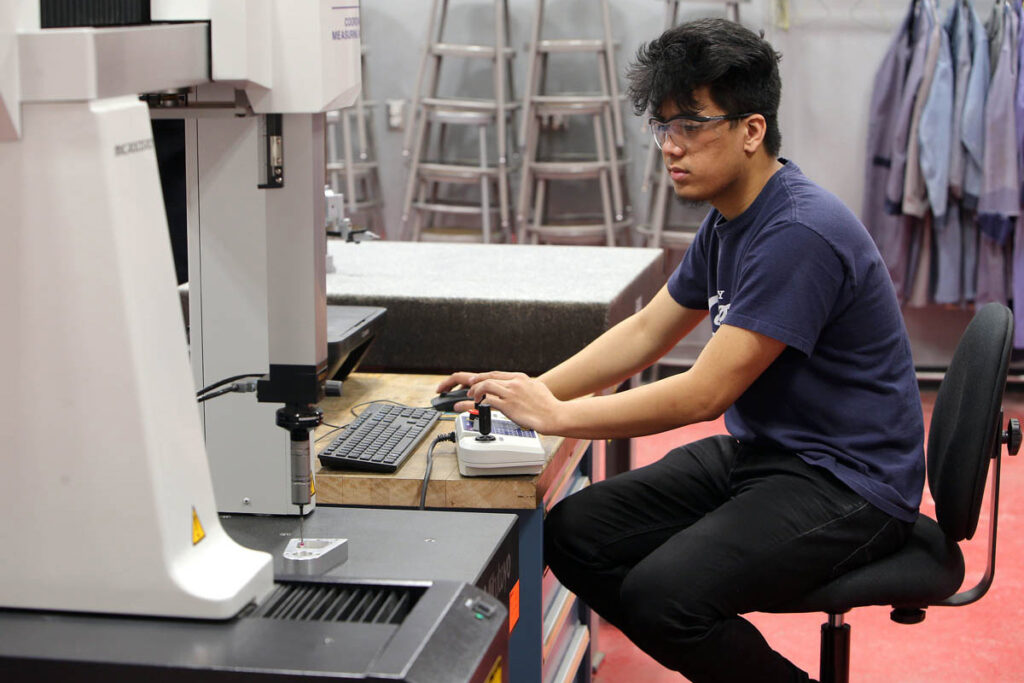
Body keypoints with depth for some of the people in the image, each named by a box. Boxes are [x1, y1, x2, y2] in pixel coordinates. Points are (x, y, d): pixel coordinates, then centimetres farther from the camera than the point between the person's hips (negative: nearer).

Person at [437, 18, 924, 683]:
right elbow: (646, 331, 14)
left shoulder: (801, 233, -24)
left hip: (847, 482, -9)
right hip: (757, 453, 10)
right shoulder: (728, 222, 8)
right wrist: (532, 390, 0)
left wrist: (559, 416, -18)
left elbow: (706, 391, -24)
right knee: (573, 532, 0)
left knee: (662, 594, -28)